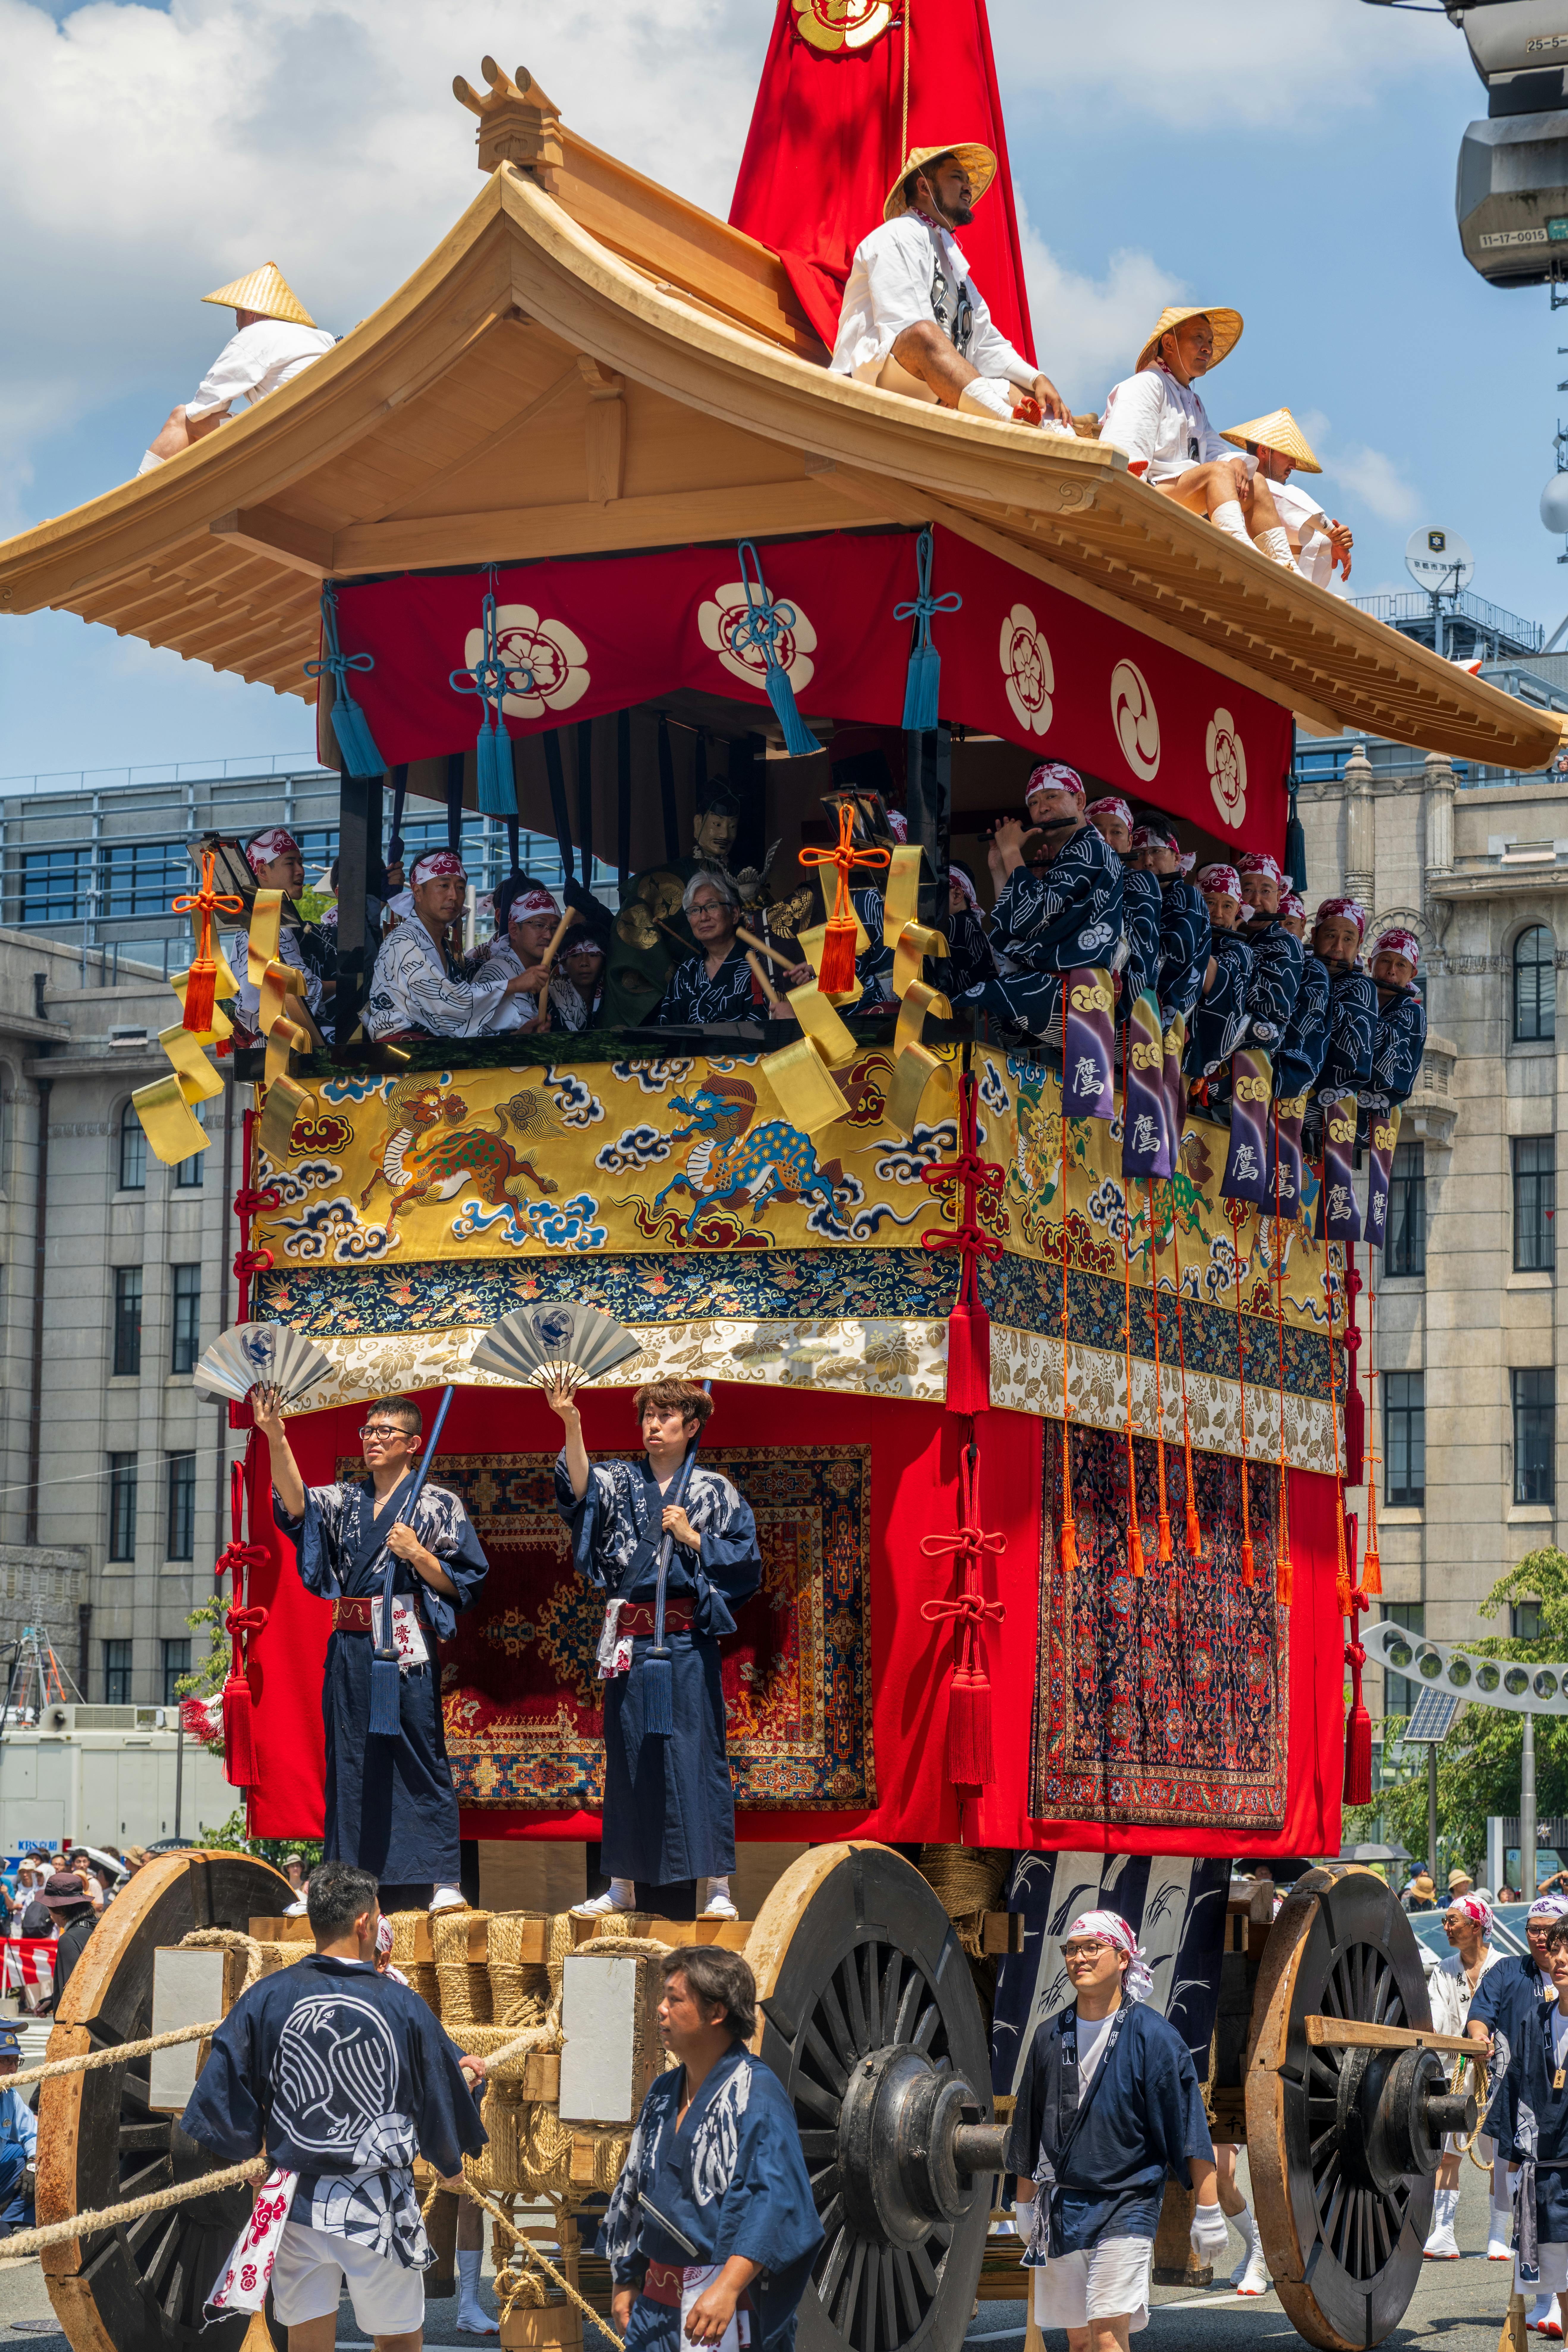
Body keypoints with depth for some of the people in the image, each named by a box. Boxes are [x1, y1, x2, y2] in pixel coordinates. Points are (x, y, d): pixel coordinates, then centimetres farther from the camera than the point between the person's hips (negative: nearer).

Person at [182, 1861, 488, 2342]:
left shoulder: (265, 1999, -7)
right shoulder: (405, 2007, -8)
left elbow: (224, 2097, -3)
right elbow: (440, 2105, 1)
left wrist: (239, 2157, 19)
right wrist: (449, 2169, 22)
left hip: (297, 2208, 1)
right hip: (380, 2207, -1)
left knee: (308, 2339, 11)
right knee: (398, 2339, 13)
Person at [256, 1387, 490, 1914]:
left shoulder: (437, 1505, 3)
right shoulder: (344, 1501, 13)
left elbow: (465, 1583, 1)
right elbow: (295, 1503, -8)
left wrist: (417, 1554, -14)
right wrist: (276, 1439, -21)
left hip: (408, 1648, -4)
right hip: (351, 1648, 4)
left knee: (419, 1759, -7)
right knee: (350, 1761, 5)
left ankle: (440, 1880, -4)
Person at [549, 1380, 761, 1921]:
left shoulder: (714, 1491, 6)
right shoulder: (620, 1482, 10)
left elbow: (745, 1559, 3)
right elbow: (581, 1488, -12)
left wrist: (692, 1538, -9)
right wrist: (571, 1425, -25)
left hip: (688, 1639, -3)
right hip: (630, 1641, 3)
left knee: (695, 1752, -6)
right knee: (628, 1755, 6)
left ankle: (715, 1887, -4)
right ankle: (622, 1886, 13)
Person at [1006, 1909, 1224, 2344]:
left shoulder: (1153, 2037, -6)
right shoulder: (1051, 2037, 8)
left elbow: (1189, 2130, -7)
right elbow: (1027, 2129, 19)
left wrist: (1207, 2212, -9)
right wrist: (1025, 2206, 22)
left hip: (1125, 2207, -5)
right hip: (1059, 2209, 5)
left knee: (1107, 2334, -15)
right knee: (1078, 2338, 9)